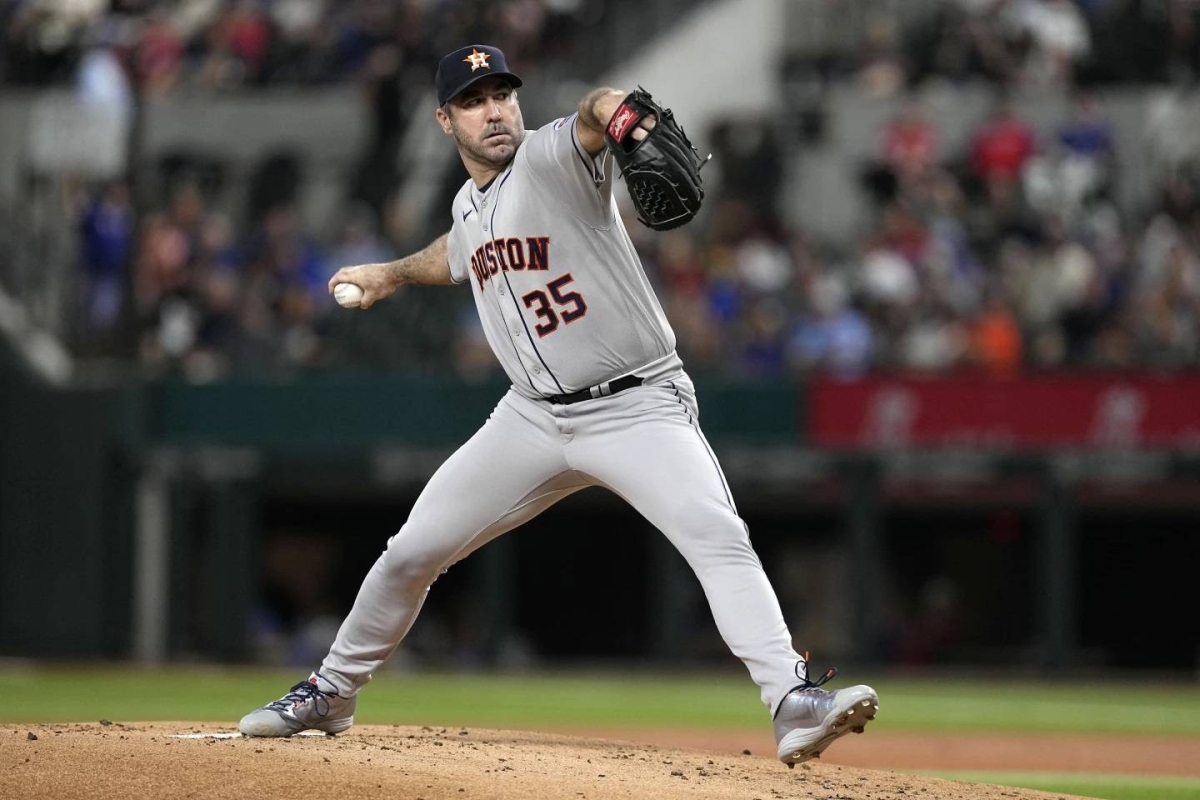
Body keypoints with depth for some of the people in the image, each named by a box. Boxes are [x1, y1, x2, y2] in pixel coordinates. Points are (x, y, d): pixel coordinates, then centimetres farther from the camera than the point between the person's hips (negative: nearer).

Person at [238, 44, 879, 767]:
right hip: (534, 418, 7)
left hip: (638, 405, -7)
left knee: (717, 535, -30)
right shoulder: (470, 204, 9)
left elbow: (591, 120, -39)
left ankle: (793, 703, -39)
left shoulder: (552, 158, -13)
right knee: (411, 552, 9)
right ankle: (331, 695, 30)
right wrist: (392, 274, 45)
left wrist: (611, 111, -61)